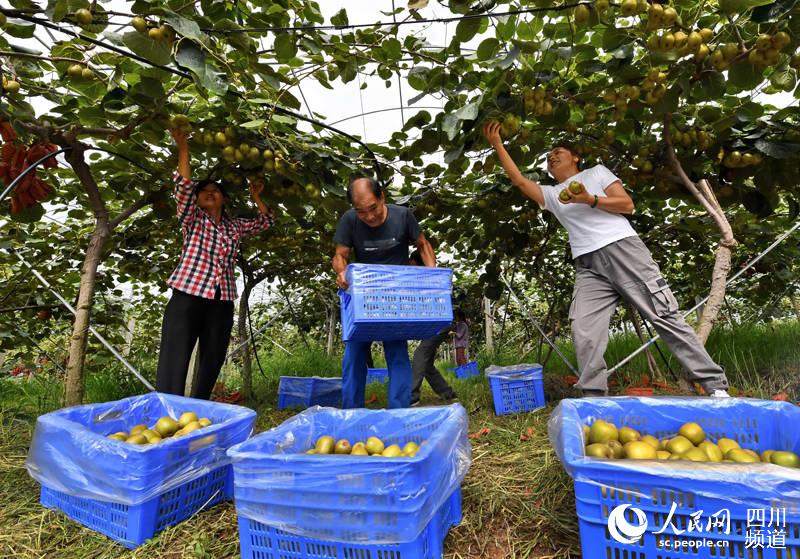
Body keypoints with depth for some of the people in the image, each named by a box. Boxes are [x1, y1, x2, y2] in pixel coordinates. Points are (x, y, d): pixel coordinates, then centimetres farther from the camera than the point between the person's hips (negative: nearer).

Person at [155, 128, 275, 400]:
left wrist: (255, 196, 20)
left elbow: (266, 221, 28)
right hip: (187, 298, -4)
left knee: (211, 367, 7)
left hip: (222, 304, 4)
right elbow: (184, 186, -4)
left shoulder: (235, 226, 21)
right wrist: (183, 148, -8)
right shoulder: (192, 220, 10)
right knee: (173, 369, -11)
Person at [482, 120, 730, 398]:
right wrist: (497, 144, 10)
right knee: (584, 333, -15)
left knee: (665, 315, -4)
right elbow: (518, 180, 12)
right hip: (588, 266, 3)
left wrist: (590, 200, -9)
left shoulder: (597, 172, 17)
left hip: (623, 249, -2)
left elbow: (627, 204, 7)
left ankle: (714, 385, 3)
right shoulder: (551, 194, 23)